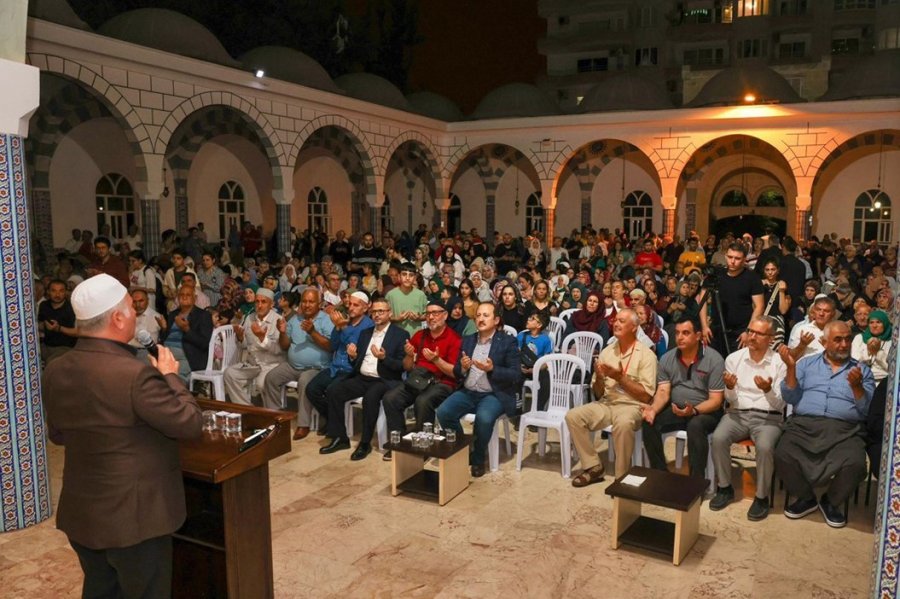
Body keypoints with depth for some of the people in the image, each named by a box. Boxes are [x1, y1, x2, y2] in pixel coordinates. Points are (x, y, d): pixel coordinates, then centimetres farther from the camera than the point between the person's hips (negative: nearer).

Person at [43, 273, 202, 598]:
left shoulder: (55, 371, -3)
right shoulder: (136, 374, -27)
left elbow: (57, 434, 12)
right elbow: (191, 424, -19)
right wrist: (170, 375, -7)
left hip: (80, 512, 7)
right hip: (134, 515, -7)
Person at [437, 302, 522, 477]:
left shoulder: (508, 341, -1)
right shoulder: (467, 341, 13)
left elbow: (516, 376, -7)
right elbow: (456, 373, 14)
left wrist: (492, 369, -22)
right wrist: (463, 368, -10)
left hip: (493, 395, -4)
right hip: (467, 392, 4)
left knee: (484, 418, -34)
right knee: (443, 412, -21)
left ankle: (477, 458, -7)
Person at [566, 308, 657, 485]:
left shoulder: (646, 354, -5)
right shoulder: (606, 352, 10)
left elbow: (646, 396, -11)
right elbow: (597, 394, 12)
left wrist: (621, 378, -17)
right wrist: (599, 378, -10)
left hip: (632, 406, -5)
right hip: (606, 404, 5)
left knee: (623, 423, -38)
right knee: (573, 416, -17)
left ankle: (622, 476, -18)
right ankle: (593, 467, -6)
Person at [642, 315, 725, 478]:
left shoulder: (714, 359, -11)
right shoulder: (667, 358, 3)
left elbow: (716, 401, -14)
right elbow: (663, 392, -2)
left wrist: (693, 411, -32)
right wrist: (654, 408, -24)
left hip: (705, 411, -4)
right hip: (675, 409, 4)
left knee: (695, 425, -37)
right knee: (649, 422, -21)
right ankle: (659, 473, -7)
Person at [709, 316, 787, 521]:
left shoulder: (779, 362, -2)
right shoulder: (734, 358, 5)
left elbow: (779, 404, -5)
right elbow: (731, 399, 7)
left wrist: (768, 390, -26)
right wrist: (729, 388, -16)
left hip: (768, 416, -2)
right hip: (738, 413, 2)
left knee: (765, 446, -33)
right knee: (718, 438, -27)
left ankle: (762, 497, -10)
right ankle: (725, 488, -5)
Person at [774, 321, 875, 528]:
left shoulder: (862, 371, 16)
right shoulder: (807, 363, 17)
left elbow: (868, 410, 5)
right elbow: (790, 398, 7)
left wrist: (856, 386, -12)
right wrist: (791, 367, -6)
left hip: (845, 429, 0)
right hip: (804, 424, 0)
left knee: (855, 464, -30)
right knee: (783, 455, -27)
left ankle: (831, 502, 2)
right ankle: (806, 498, 4)